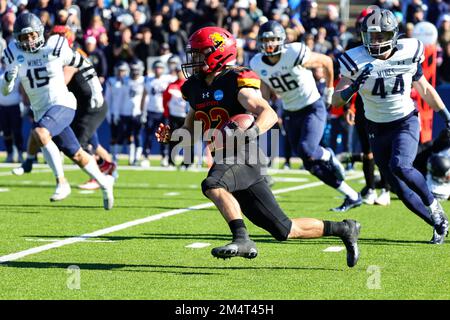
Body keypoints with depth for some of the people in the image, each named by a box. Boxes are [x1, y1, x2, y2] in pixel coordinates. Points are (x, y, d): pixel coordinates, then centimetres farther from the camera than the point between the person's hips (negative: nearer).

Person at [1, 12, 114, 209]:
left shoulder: (55, 47, -10)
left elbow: (81, 63, 6)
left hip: (62, 104, -5)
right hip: (41, 111, 5)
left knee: (40, 133, -32)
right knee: (76, 155, 12)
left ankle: (61, 182, -24)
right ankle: (103, 182, 35)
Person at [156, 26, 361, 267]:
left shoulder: (236, 82, -11)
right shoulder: (196, 88, 13)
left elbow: (269, 114, -22)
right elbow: (191, 130, 25)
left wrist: (252, 132, -41)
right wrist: (171, 135, 5)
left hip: (242, 158, -7)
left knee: (212, 185, -36)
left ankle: (242, 239, -34)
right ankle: (343, 230, 19)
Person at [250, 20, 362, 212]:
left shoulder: (296, 55, -22)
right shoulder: (258, 64, -6)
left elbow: (327, 61, -6)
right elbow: (265, 94, 5)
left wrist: (329, 91, 4)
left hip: (313, 108, -6)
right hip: (291, 113, 6)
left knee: (306, 150, -29)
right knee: (311, 164, 4)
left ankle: (328, 156, 8)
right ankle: (352, 197, 16)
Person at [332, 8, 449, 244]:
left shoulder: (408, 54, -9)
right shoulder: (356, 61, -14)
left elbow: (424, 89, 8)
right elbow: (336, 100, -18)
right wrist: (355, 85, -37)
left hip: (406, 121, -2)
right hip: (377, 129, 2)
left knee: (400, 166, -29)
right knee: (401, 190, 3)